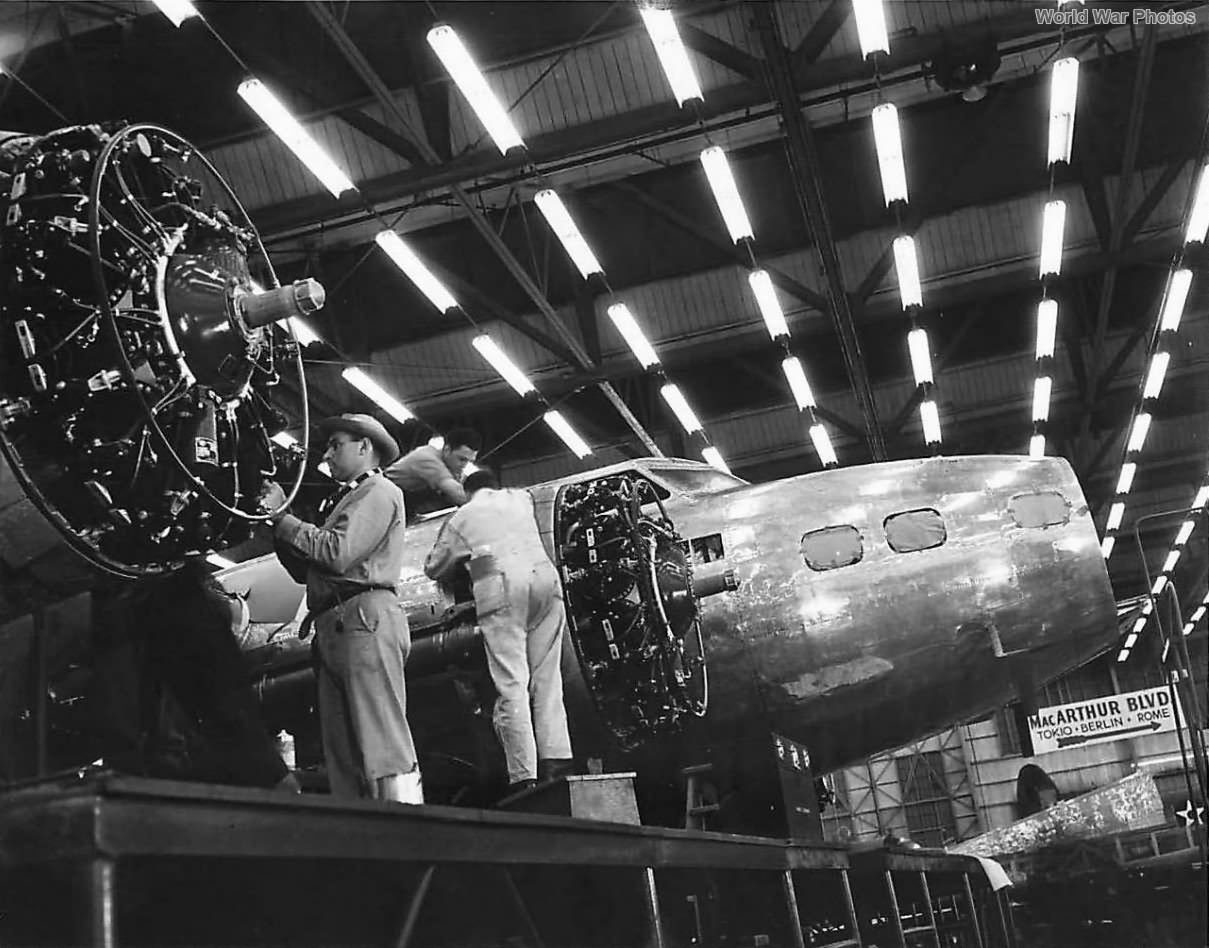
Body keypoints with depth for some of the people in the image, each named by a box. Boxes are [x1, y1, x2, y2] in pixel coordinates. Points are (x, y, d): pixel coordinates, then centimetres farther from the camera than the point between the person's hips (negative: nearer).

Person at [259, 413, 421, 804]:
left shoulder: (379, 491, 3)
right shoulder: (349, 499, 31)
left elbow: (337, 553, -12)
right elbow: (305, 570, 24)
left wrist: (282, 517, -2)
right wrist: (279, 521, 12)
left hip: (365, 615, -10)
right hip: (335, 626, 10)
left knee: (384, 748, -17)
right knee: (343, 760, 3)